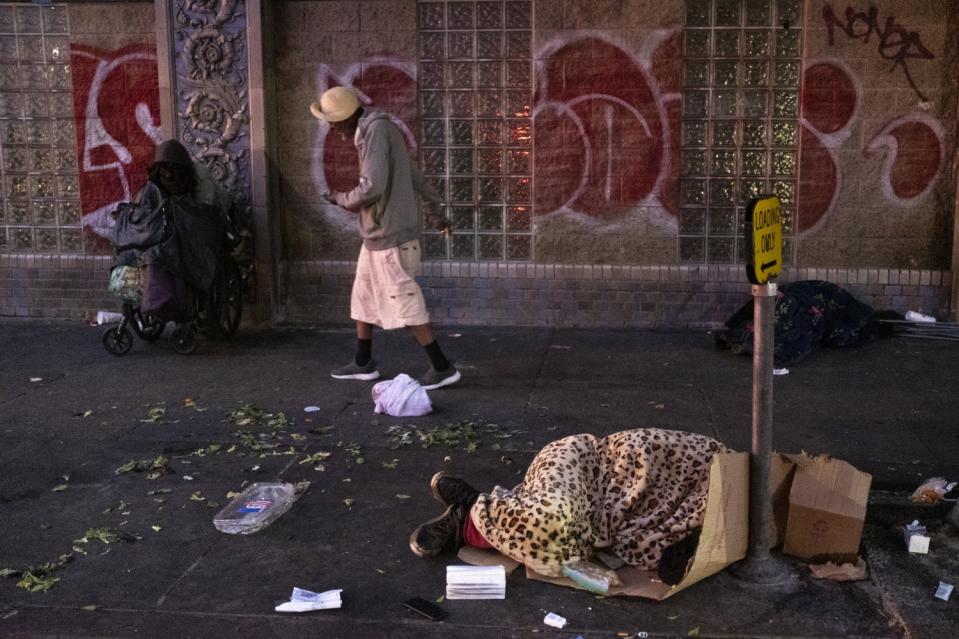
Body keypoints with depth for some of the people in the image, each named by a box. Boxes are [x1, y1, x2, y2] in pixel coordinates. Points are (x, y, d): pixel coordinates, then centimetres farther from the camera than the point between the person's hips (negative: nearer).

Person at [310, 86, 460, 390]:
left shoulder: (377, 130, -19)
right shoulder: (376, 128, 9)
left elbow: (372, 188, -25)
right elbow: (411, 173, 17)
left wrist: (341, 199, -8)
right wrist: (433, 199, 23)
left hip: (389, 235, -10)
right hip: (378, 233, 10)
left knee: (404, 303, -3)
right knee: (363, 296, 16)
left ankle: (443, 367, 4)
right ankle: (363, 363, 27)